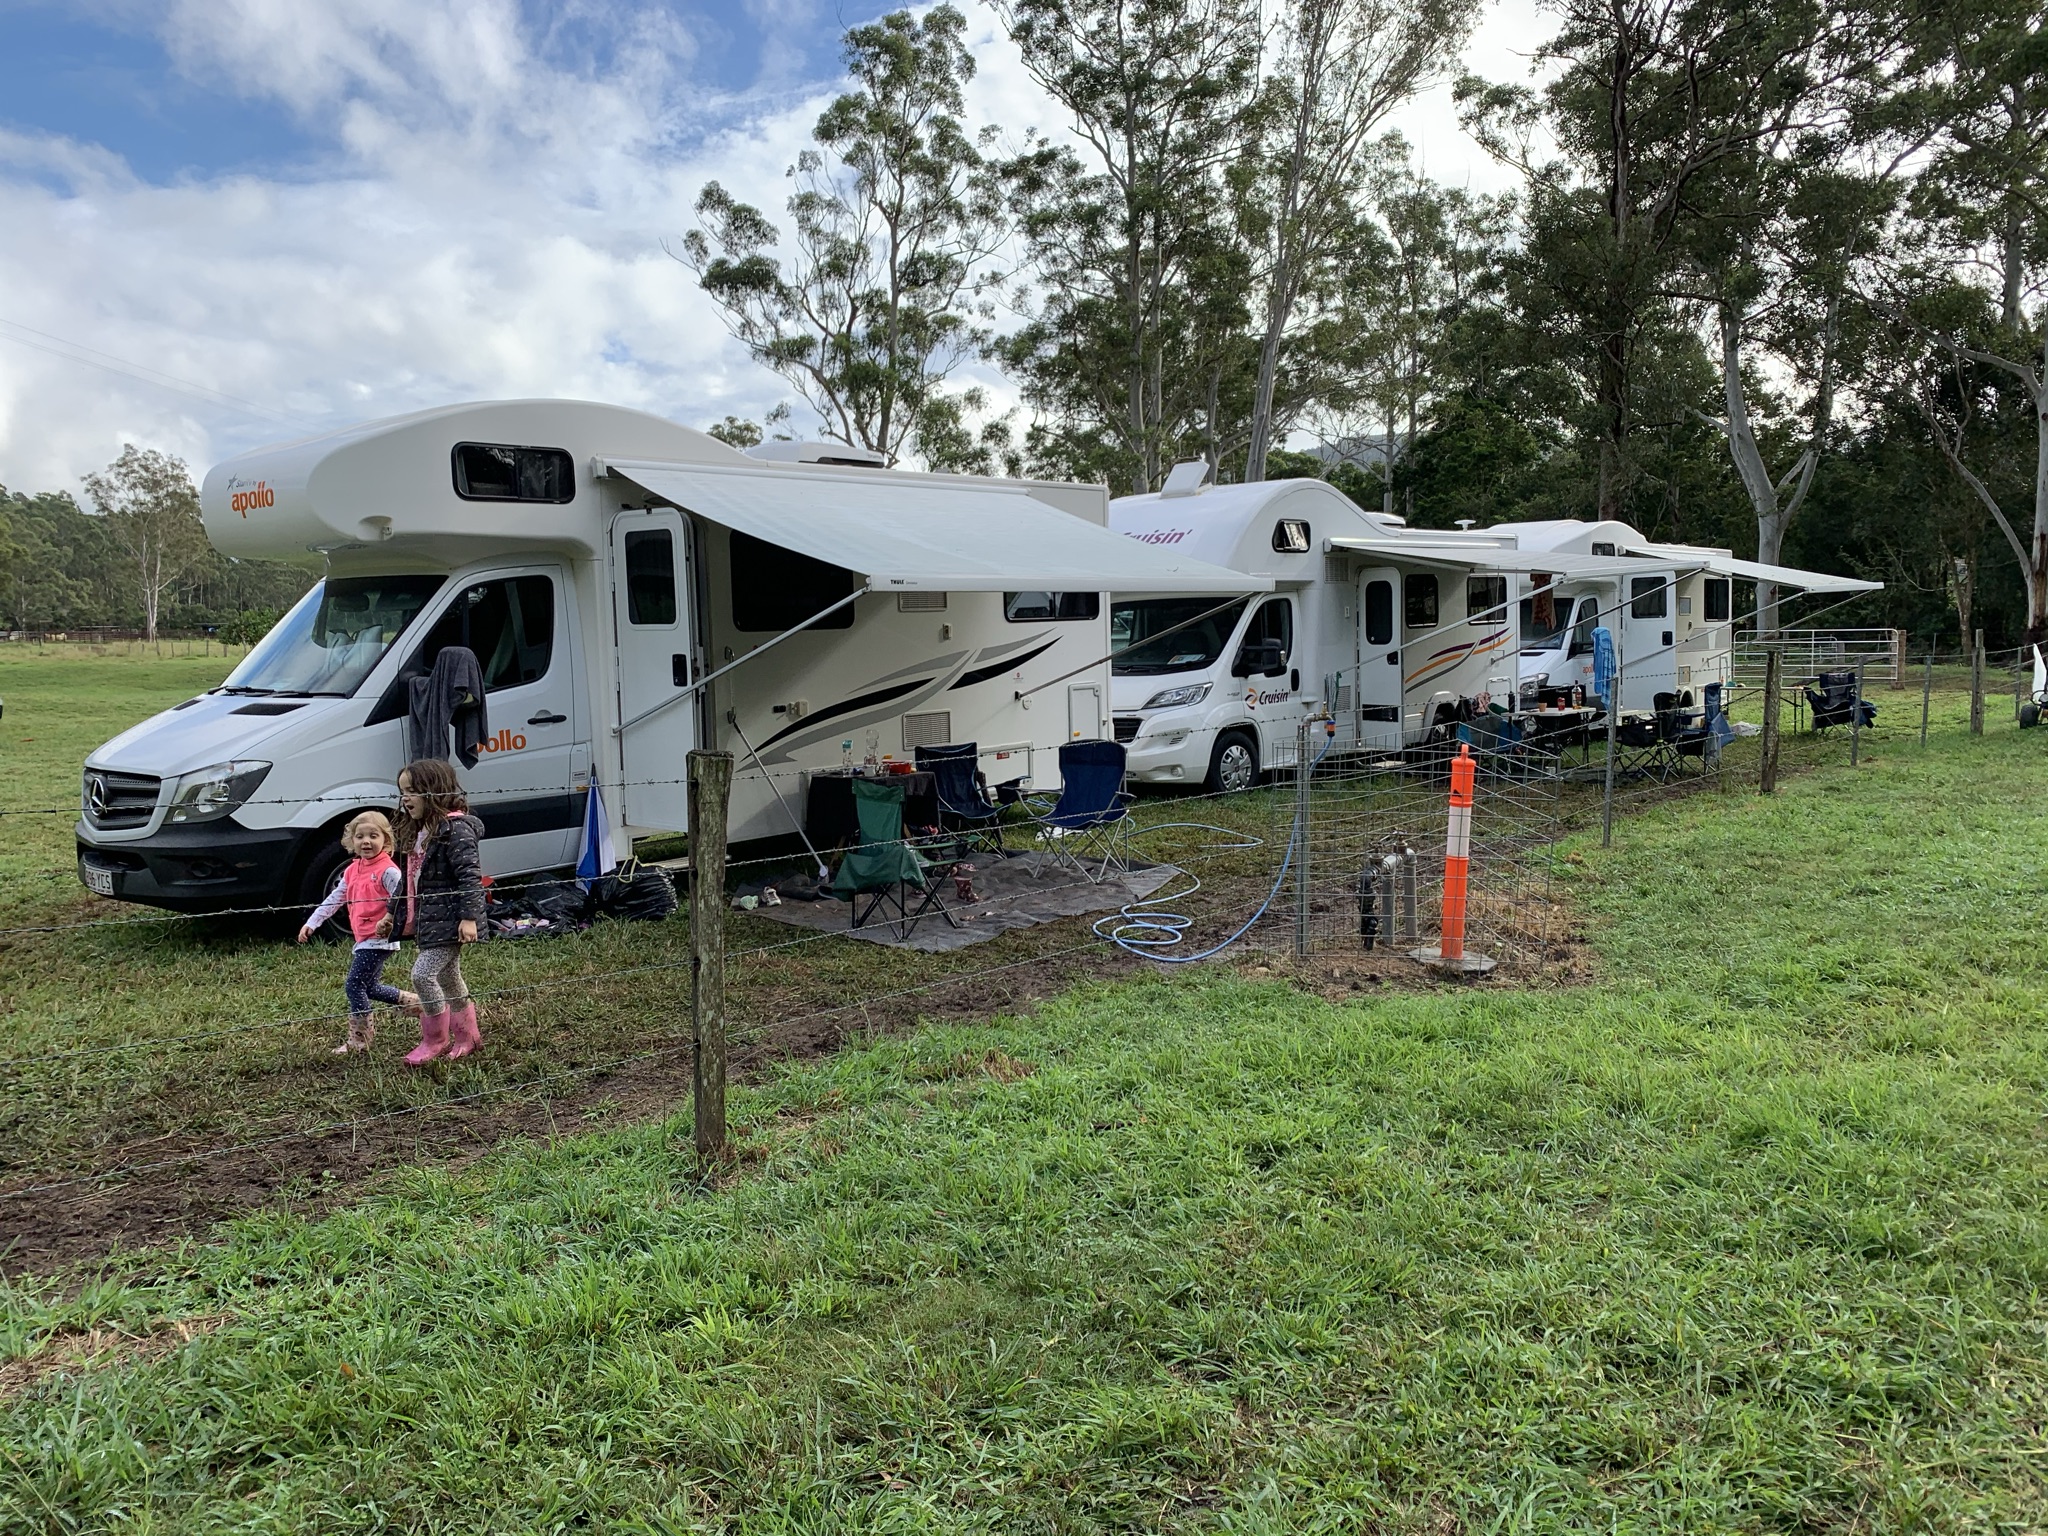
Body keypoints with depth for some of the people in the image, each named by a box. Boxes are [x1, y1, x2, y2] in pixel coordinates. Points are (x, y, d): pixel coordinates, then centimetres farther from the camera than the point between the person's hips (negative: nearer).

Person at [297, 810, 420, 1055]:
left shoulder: (387, 871, -12)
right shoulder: (351, 871, 13)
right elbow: (334, 900, 17)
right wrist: (311, 923, 12)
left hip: (380, 940, -8)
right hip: (363, 940, 8)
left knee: (354, 985, -7)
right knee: (369, 987, 14)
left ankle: (359, 1038, 3)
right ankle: (413, 1003, 28)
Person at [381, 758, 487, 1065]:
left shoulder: (455, 828, -16)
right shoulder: (418, 832, 14)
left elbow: (470, 875, -22)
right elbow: (410, 879, 22)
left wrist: (469, 916, -26)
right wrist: (393, 914, 24)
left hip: (449, 920, -10)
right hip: (428, 921, 10)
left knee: (423, 973, -13)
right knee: (448, 978, 16)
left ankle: (435, 1039, 2)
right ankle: (467, 1034, 28)